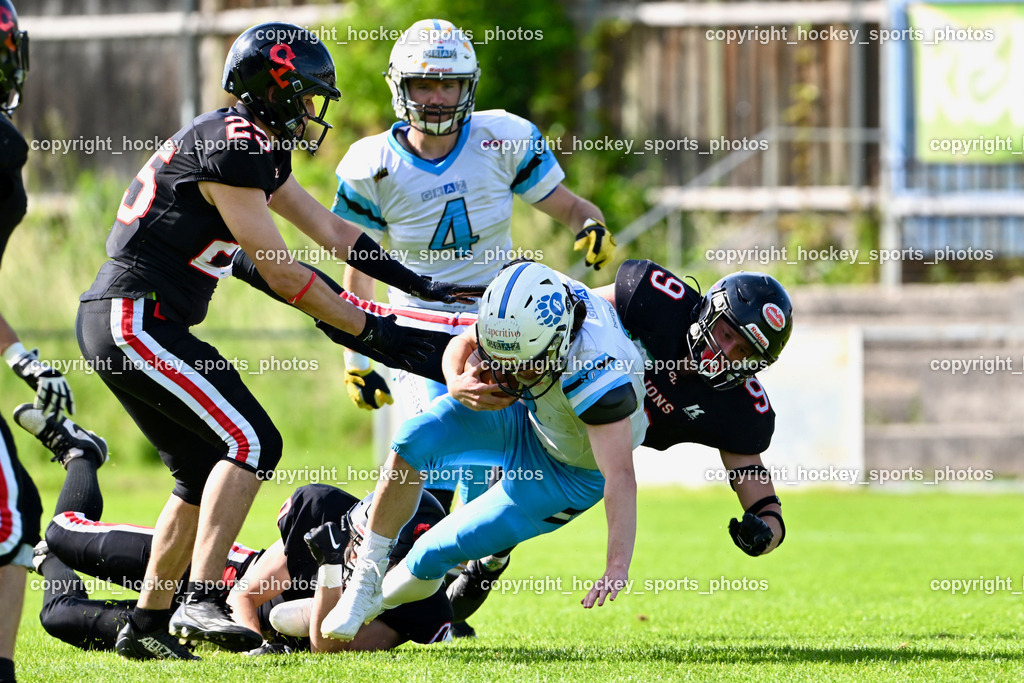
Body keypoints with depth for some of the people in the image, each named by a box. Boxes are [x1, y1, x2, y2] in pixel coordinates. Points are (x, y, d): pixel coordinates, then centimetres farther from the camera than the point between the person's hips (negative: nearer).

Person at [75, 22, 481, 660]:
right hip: (135, 316, -10)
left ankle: (146, 625, 17)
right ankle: (203, 600, -20)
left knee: (205, 471, 14)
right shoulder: (230, 149, -16)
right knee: (251, 443, -15)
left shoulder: (261, 149, 15)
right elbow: (282, 273, -16)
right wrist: (376, 331, -11)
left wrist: (423, 286, 20)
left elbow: (330, 230, 23)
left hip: (126, 324, 10)